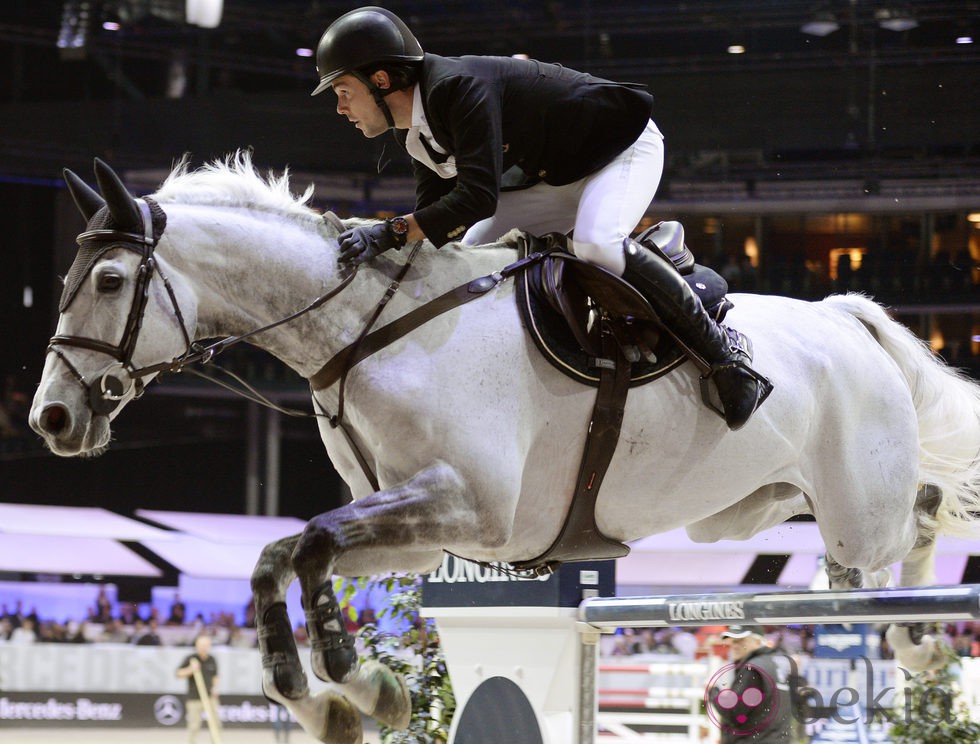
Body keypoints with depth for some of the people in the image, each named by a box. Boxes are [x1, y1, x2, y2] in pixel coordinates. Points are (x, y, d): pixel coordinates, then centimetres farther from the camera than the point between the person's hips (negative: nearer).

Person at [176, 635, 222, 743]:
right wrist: (191, 670, -21)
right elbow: (179, 674, -5)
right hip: (194, 698, -4)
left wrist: (215, 687, 5)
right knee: (194, 726, -4)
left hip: (210, 697, 4)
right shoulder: (190, 659, -4)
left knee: (216, 722, -3)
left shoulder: (211, 660, 9)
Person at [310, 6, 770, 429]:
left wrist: (389, 234, -47)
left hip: (625, 148, -10)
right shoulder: (412, 132, -3)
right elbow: (435, 212, 0)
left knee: (595, 245, -36)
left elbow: (478, 196, -43)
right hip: (556, 177, 10)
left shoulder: (460, 88, -33)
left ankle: (722, 350, -22)